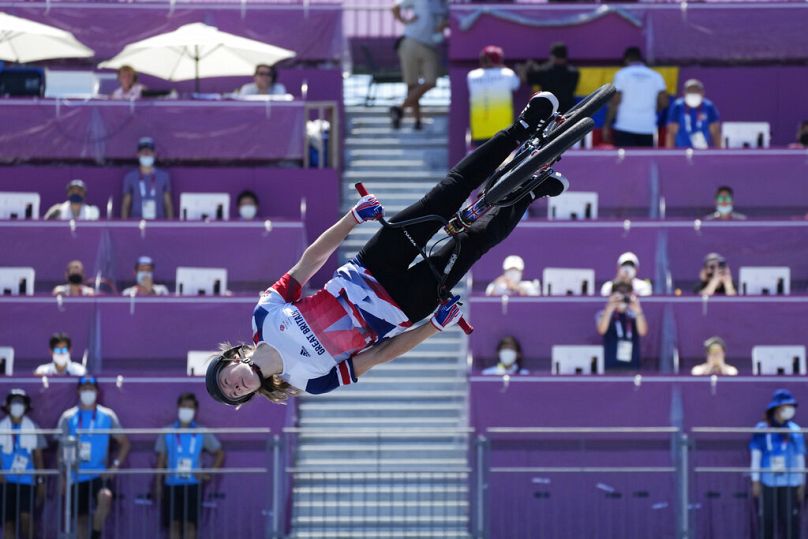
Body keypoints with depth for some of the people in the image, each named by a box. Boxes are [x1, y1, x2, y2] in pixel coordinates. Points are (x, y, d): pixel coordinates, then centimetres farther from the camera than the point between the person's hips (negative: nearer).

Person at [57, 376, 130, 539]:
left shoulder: (108, 416, 4)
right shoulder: (68, 417, 4)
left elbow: (124, 443, 9)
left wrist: (116, 465, -4)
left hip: (99, 473, -2)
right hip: (76, 476, 2)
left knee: (105, 496, -31)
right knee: (80, 516, 4)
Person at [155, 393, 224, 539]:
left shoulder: (202, 434, 6)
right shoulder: (167, 433, 7)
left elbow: (220, 454, 11)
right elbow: (161, 459, 8)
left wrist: (209, 474, -1)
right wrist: (158, 484, 1)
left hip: (193, 485, -1)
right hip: (172, 485, 1)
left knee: (190, 523, -2)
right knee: (174, 523, -1)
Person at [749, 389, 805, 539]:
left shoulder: (795, 431, 6)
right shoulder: (762, 430, 2)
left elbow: (800, 459, 11)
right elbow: (755, 456, 6)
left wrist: (802, 484, 10)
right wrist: (755, 481, 2)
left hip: (790, 484, 1)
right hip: (767, 484, -1)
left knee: (790, 521, -1)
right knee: (767, 521, 0)